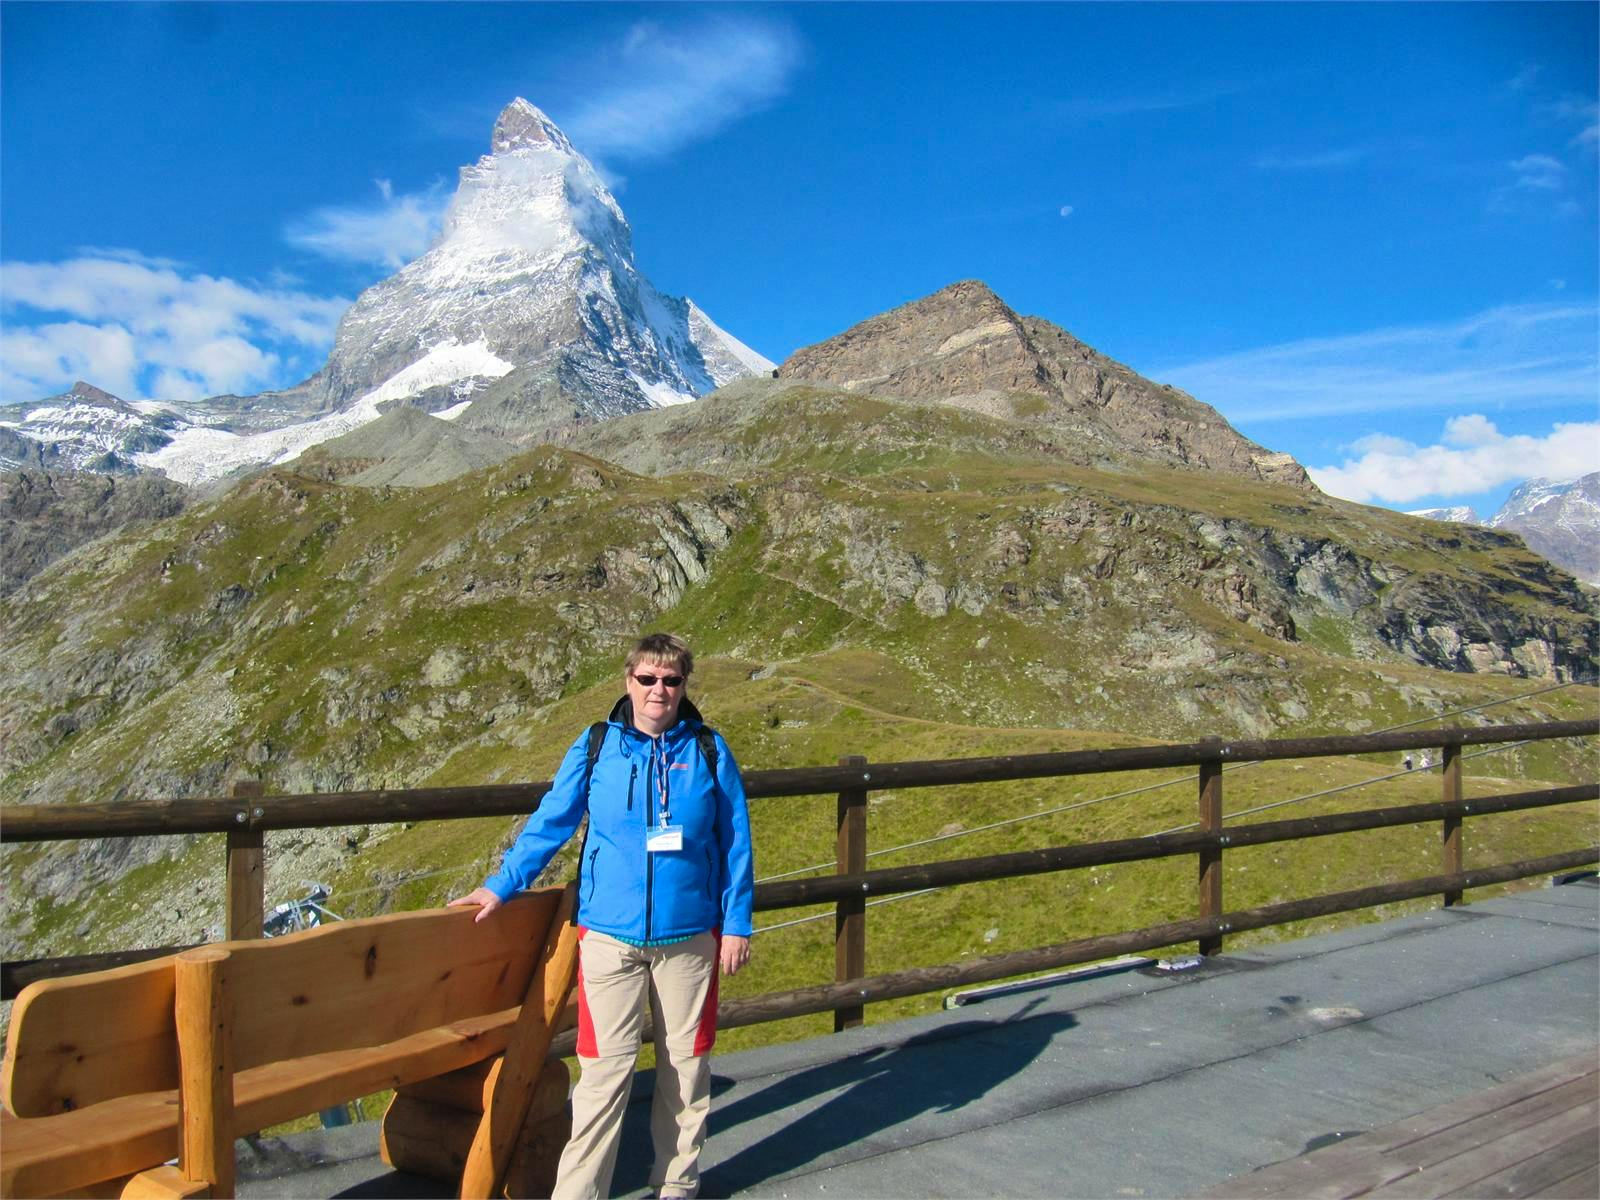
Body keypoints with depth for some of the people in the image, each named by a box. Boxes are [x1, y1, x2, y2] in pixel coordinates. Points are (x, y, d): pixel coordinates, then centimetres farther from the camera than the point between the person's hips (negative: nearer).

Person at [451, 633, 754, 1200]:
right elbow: (549, 823, 6)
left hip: (690, 935, 1)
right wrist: (501, 886, 4)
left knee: (686, 1062, 12)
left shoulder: (708, 750, 0)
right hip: (610, 934, -1)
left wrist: (737, 923, 3)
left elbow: (735, 842, 3)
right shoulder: (595, 748, -1)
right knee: (604, 1067, 1)